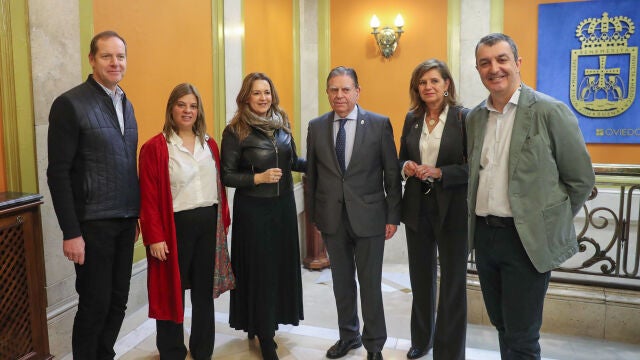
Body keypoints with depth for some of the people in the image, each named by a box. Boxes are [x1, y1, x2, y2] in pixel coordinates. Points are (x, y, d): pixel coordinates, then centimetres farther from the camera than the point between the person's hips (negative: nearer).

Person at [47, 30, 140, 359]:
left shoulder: (126, 104, 11)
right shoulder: (70, 103, -10)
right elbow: (58, 173, -13)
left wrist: (136, 214, 13)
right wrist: (71, 232, -15)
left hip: (125, 221, 6)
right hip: (92, 223, -6)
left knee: (118, 301, 14)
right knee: (95, 304, 4)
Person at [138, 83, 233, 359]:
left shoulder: (209, 145, 9)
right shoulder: (155, 148, -7)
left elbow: (219, 186, 12)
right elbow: (149, 198, -10)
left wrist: (224, 222, 7)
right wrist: (155, 237, -14)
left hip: (209, 224, 5)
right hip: (176, 226, -5)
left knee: (205, 291, 14)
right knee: (172, 293, 8)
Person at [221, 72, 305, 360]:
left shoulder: (281, 123, 4)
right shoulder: (235, 131, -10)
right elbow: (227, 176, -10)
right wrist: (258, 178, -22)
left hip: (284, 205, 5)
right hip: (253, 209, -5)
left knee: (281, 264, 12)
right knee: (259, 269, 3)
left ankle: (268, 322, 35)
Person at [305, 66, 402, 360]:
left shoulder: (380, 124, -5)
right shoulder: (316, 127, 3)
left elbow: (392, 173, -3)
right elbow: (311, 174, 7)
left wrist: (393, 216, -5)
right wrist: (313, 214, 6)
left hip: (368, 217, -2)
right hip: (332, 217, 3)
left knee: (370, 284, 7)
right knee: (342, 281, 16)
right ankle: (349, 335, 37)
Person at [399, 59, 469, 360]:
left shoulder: (464, 117, -9)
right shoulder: (411, 118, 6)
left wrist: (440, 173, -22)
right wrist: (406, 167, -8)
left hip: (452, 209, -4)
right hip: (417, 207, 5)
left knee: (452, 282, 8)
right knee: (420, 277, 17)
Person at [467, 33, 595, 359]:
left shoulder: (550, 111, -9)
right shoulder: (475, 117, 8)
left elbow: (581, 179, -4)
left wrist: (550, 222, 0)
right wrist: (480, 223, 9)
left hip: (527, 240, -5)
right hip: (484, 235, 6)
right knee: (502, 326, 19)